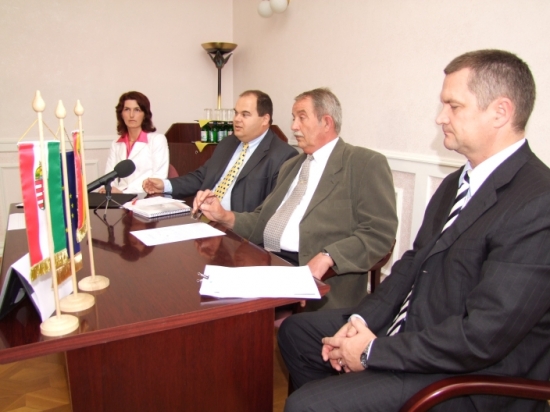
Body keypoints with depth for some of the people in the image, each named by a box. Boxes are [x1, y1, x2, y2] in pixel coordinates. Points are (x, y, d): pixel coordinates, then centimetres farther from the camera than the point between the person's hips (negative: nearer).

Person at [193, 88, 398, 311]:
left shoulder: (366, 163, -2)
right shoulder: (291, 166, 22)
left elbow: (380, 233, -10)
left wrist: (327, 257, -22)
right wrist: (225, 217, 3)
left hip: (322, 280, -7)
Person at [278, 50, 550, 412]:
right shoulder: (457, 183, 7)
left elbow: (482, 337, -27)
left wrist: (374, 352, -18)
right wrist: (362, 319, -5)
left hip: (464, 374, -8)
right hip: (408, 325, 9)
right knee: (297, 330, 14)